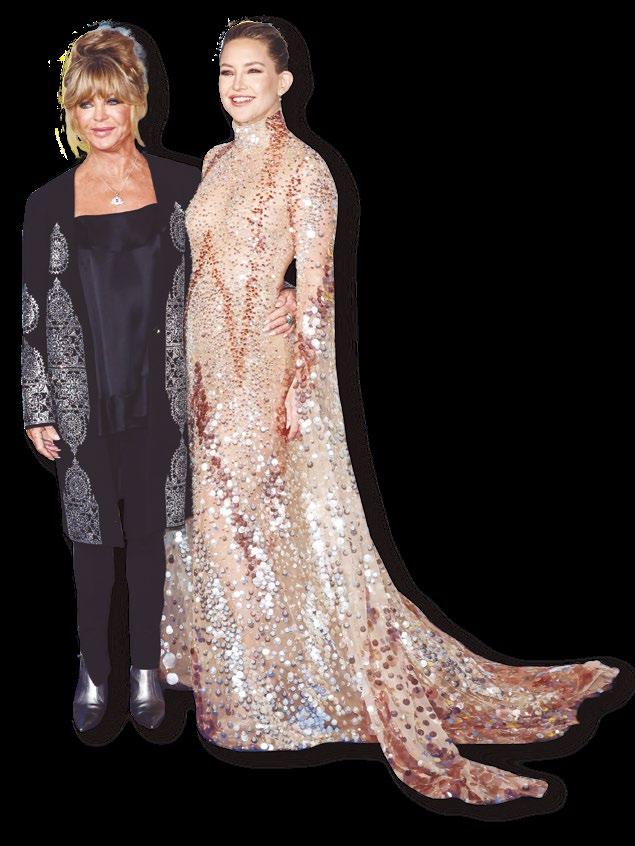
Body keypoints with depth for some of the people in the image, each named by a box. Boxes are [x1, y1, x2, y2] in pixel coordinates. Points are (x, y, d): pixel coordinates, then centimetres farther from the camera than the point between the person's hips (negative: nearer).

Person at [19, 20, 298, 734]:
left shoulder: (178, 185, 1)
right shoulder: (49, 204, 0)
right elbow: (33, 315, 3)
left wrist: (285, 298, -5)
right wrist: (37, 410, 0)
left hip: (158, 394, 0)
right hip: (83, 401, 0)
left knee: (148, 531, 11)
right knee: (91, 538, 8)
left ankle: (146, 668, 28)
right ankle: (94, 670, 27)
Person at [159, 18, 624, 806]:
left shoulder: (303, 168, -9)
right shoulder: (216, 162, 13)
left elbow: (315, 289, -13)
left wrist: (298, 386, -18)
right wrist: (188, 365, 15)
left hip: (265, 367, -7)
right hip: (205, 365, 8)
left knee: (275, 518, 0)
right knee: (209, 516, 14)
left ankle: (292, 689, 15)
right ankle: (232, 673, 32)